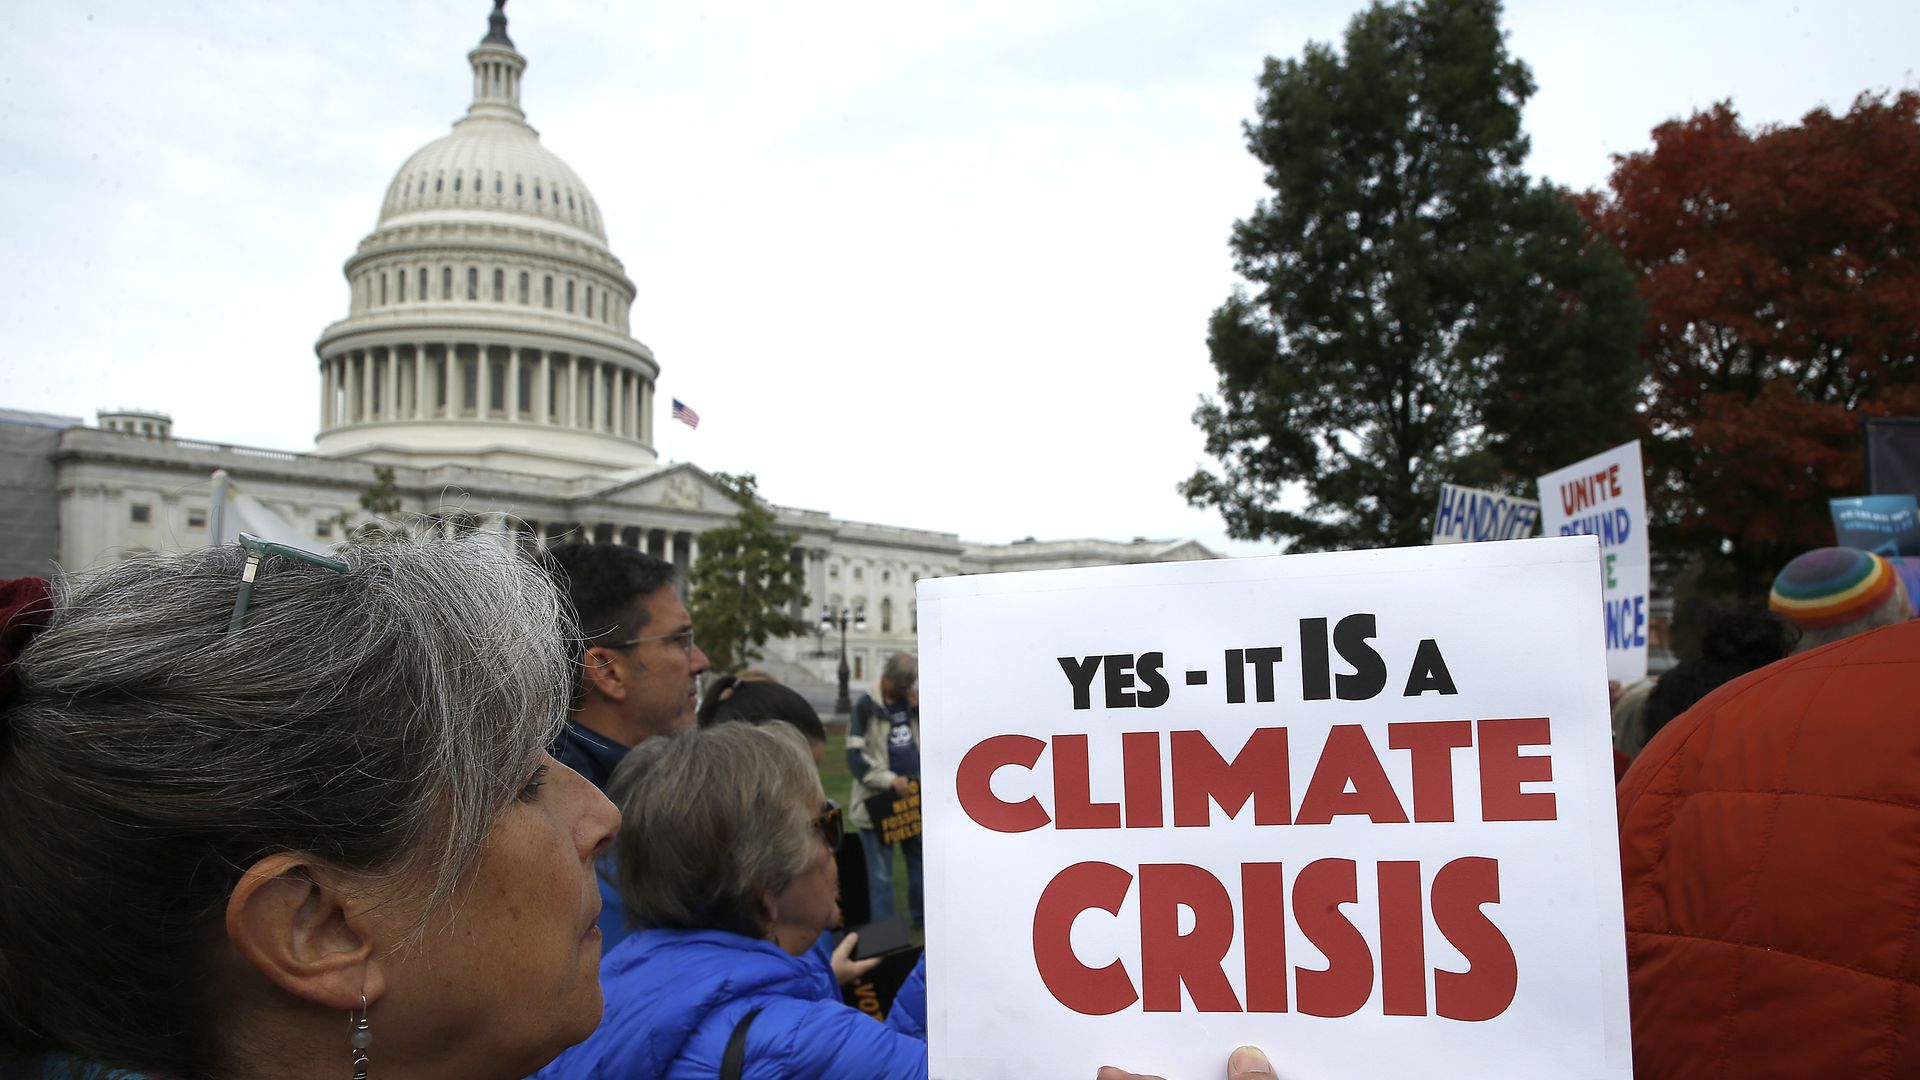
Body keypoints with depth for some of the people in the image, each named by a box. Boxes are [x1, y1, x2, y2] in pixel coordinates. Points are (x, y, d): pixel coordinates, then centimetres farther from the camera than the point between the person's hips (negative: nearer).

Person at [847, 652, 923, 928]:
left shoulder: (913, 702, 8)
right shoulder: (865, 707, -8)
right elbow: (855, 756, -13)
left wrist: (920, 709, -8)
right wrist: (890, 780, -21)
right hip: (878, 801, -5)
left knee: (921, 863, 16)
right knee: (881, 873, 0)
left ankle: (923, 920, 32)